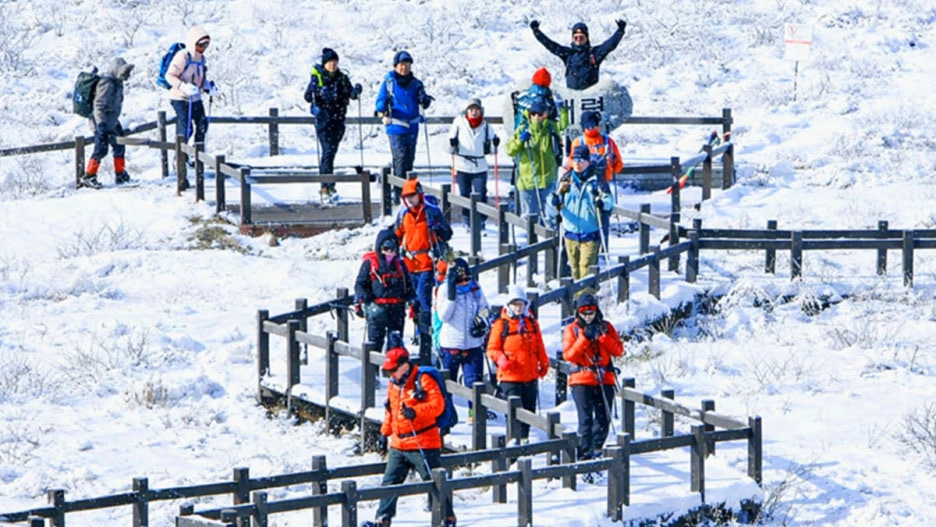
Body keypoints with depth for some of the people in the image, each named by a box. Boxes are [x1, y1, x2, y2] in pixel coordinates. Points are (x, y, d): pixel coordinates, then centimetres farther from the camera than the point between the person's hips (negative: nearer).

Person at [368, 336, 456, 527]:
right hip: (398, 445, 7)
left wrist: (415, 411, -30)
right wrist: (385, 431, 23)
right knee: (390, 481, 2)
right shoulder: (394, 384, 13)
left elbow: (437, 404, -19)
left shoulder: (422, 380, -11)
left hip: (423, 445, -7)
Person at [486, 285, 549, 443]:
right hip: (510, 376, -5)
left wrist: (544, 364, 12)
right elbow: (492, 348, -2)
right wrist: (500, 358, -20)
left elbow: (539, 347, 19)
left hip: (530, 376, 5)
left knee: (529, 409, 12)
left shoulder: (532, 323, 11)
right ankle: (514, 438, -9)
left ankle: (524, 437, 25)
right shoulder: (501, 325, -2)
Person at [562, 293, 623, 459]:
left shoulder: (606, 327, 10)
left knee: (603, 418, 3)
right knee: (586, 418, -12)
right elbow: (568, 355, -6)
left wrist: (603, 336, -11)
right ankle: (584, 452, -10)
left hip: (605, 379, 3)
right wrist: (584, 338, -15)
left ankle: (596, 448, 19)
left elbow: (618, 351, 3)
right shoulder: (572, 330, 5)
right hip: (582, 379, -3)